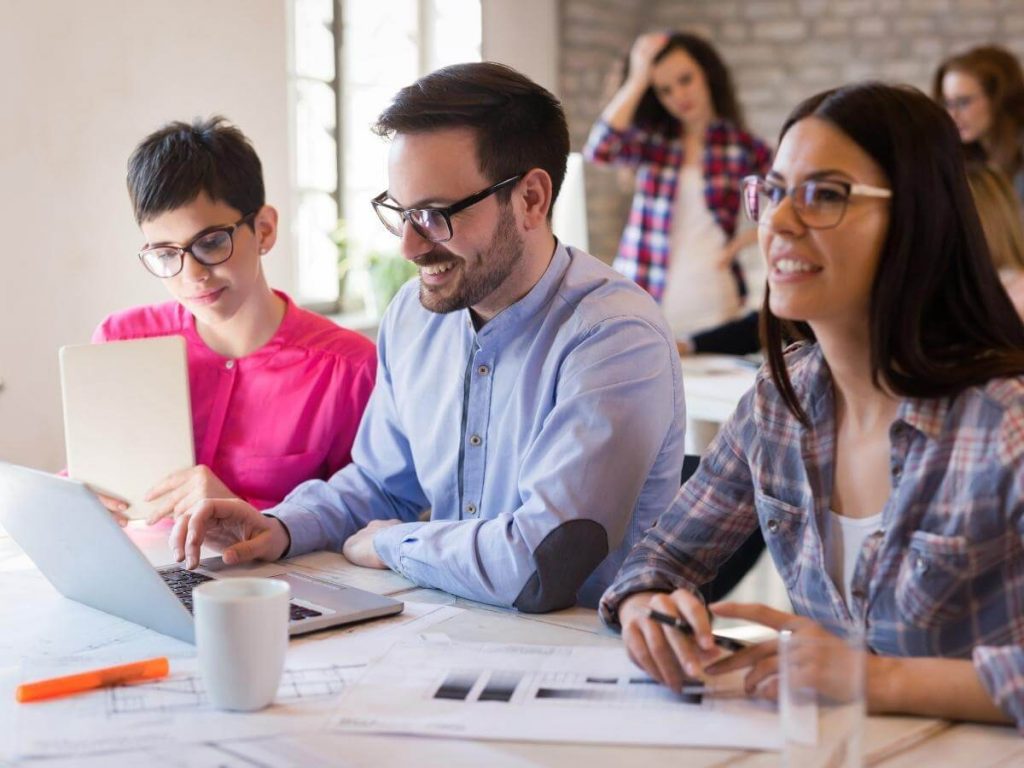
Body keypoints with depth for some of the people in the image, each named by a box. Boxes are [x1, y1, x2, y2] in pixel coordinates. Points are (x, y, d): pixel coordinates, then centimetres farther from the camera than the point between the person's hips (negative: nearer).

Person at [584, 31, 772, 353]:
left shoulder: (743, 146, 2)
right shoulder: (651, 140, 6)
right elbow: (599, 149, -14)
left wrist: (749, 237, -5)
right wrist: (637, 80, -11)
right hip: (643, 301, 1)